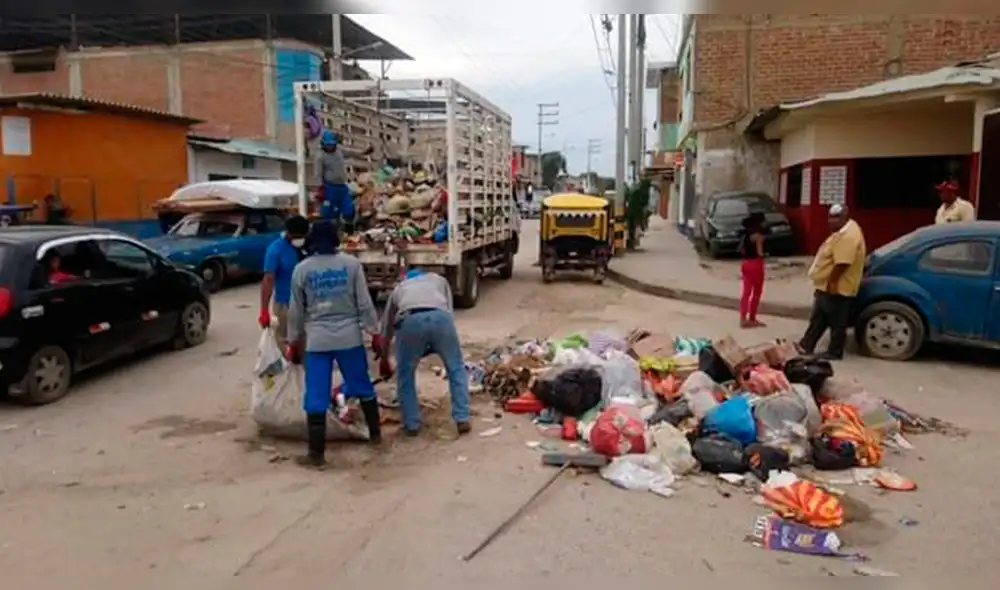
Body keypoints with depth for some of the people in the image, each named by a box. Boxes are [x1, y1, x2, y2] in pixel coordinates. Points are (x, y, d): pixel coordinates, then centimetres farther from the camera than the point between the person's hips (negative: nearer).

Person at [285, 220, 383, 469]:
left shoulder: (301, 269, 0)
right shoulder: (351, 264, -3)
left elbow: (296, 311, 5)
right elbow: (364, 303, -3)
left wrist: (293, 341, 16)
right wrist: (375, 332, 6)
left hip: (316, 340, 0)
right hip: (349, 337, 1)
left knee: (316, 397, 4)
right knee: (363, 387, 18)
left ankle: (317, 454, 7)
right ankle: (375, 434, 31)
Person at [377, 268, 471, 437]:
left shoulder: (399, 288, 40)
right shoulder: (438, 279, 40)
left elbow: (386, 328, 46)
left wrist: (384, 361, 58)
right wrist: (433, 346, 39)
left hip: (410, 321, 0)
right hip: (440, 317, 0)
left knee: (405, 374, 21)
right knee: (456, 369, 20)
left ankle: (411, 425, 23)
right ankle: (462, 419, 18)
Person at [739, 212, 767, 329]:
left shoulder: (745, 234, 8)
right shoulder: (757, 235, -15)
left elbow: (741, 250, 9)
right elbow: (760, 253, -16)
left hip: (746, 263, 7)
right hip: (756, 264, -7)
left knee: (746, 291, 8)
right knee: (757, 292, 6)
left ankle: (743, 319, 5)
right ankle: (752, 319, 12)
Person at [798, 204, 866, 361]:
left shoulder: (848, 235, -23)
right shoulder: (842, 231, 13)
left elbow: (842, 263, -29)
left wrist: (831, 282, -23)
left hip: (837, 288, -11)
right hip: (827, 287, 11)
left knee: (837, 323, 2)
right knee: (818, 319, 17)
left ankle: (835, 352, 13)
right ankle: (806, 346, 25)